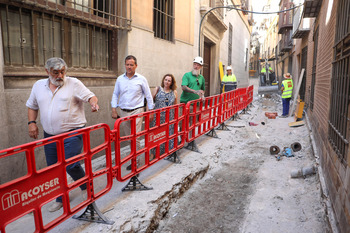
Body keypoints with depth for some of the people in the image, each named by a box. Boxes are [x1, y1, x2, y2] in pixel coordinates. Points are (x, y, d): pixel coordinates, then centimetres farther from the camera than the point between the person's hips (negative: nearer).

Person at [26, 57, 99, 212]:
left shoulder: (74, 83, -4)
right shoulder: (39, 85, 10)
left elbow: (90, 96, -9)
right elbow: (32, 106, 20)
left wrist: (94, 103, -32)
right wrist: (31, 122, 6)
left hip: (72, 133, -5)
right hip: (50, 135, 5)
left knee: (71, 165, -12)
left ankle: (86, 187, 18)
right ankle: (60, 199, 30)